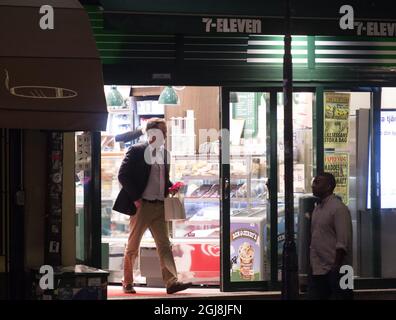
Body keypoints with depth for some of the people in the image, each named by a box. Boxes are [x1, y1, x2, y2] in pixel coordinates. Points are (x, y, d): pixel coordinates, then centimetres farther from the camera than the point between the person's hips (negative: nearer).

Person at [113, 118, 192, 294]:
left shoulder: (164, 153, 13)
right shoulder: (137, 151, -7)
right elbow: (123, 175, -10)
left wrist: (170, 187, 4)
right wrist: (136, 198, -13)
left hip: (159, 206, 6)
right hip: (141, 205, -6)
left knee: (164, 245, -2)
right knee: (133, 245, 3)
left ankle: (171, 282, -7)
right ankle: (127, 283, 13)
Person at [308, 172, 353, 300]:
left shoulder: (338, 208, -11)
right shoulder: (317, 208, 14)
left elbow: (343, 242, -17)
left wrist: (336, 267, -20)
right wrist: (312, 265, 14)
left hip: (334, 270, -8)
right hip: (317, 270, 8)